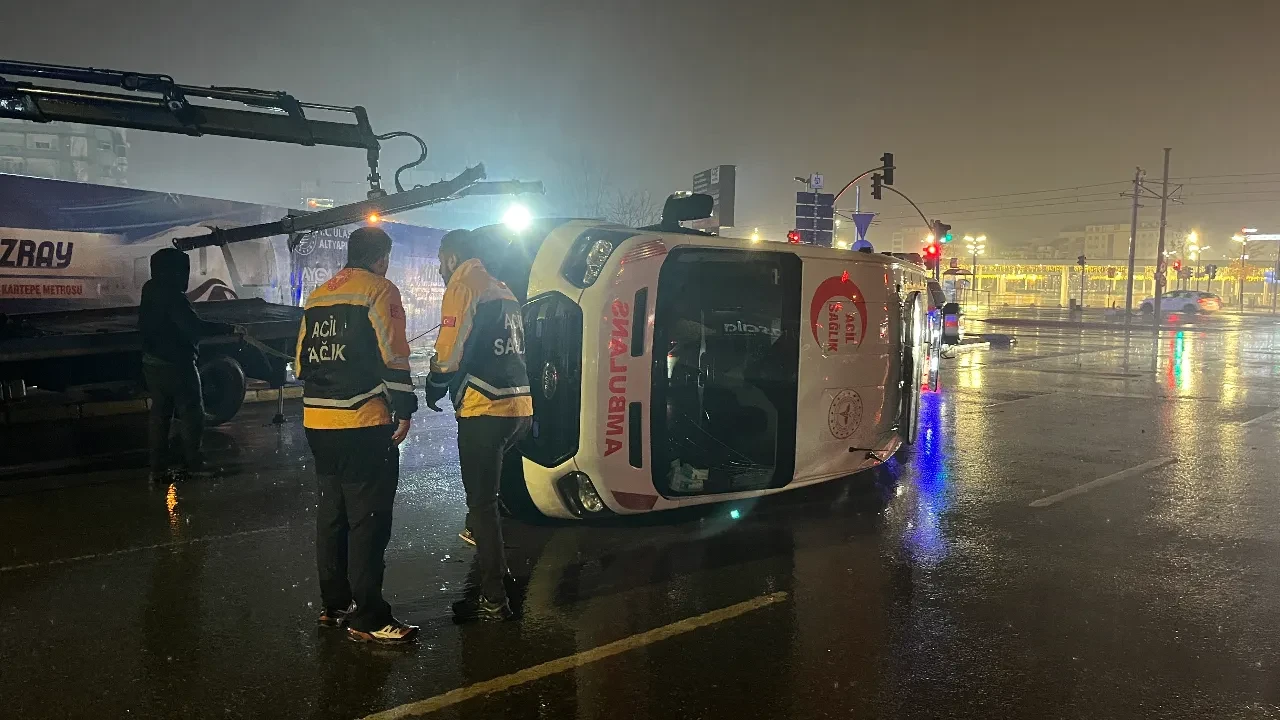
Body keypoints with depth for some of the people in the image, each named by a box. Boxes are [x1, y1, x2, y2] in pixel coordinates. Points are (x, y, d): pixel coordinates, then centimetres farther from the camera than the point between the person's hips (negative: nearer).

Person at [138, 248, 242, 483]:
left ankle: (158, 469, 12)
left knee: (159, 414, 11)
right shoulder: (172, 296, -20)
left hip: (152, 363, 9)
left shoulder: (151, 291, 8)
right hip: (176, 364, -9)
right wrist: (231, 328, -23)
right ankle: (193, 464, 5)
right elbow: (195, 326, -27)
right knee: (191, 412, 2)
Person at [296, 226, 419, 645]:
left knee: (331, 513, 16)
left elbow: (303, 360, 20)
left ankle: (334, 605, 26)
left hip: (317, 422, 8)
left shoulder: (317, 296, 18)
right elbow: (394, 356, -14)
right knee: (368, 519, -4)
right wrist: (404, 409, -9)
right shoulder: (379, 290, -5)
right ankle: (367, 620, -1)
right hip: (363, 423, -8)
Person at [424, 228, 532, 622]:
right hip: (520, 408, 8)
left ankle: (494, 600, 2)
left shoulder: (464, 286, -5)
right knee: (484, 488, 26)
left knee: (482, 501, -2)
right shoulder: (504, 291, 20)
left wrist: (433, 390, 7)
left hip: (485, 410, -8)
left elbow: (450, 352, -11)